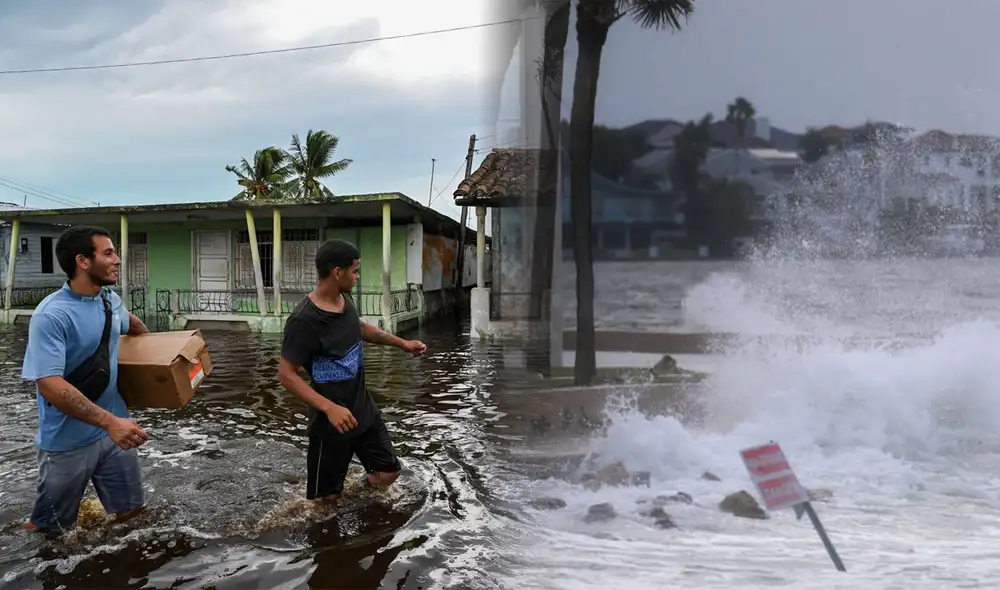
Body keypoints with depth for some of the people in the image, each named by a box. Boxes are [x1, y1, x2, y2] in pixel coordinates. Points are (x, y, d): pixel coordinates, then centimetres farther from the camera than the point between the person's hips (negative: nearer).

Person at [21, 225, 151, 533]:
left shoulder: (111, 300, 1)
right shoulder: (51, 314, -22)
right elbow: (49, 384, -29)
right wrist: (109, 421, -35)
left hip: (113, 428, 6)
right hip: (68, 441, -6)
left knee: (130, 510, 15)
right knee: (48, 527, 14)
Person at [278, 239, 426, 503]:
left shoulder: (345, 299, -2)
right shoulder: (303, 320, -26)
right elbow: (286, 375, -23)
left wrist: (402, 343, 16)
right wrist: (329, 408, -31)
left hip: (363, 407, 7)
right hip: (331, 418, -7)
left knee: (388, 473, 15)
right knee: (327, 498, 8)